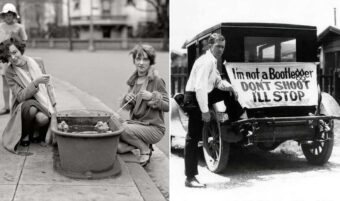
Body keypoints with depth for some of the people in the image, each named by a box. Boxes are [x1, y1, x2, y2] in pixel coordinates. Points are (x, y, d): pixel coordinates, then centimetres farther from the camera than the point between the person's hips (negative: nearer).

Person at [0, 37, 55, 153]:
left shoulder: (38, 63, 0)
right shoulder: (9, 73, -8)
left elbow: (47, 85, 10)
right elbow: (20, 96, -17)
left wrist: (52, 106, -1)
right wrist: (36, 82, -31)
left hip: (43, 105, 2)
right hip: (23, 108, -2)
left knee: (43, 118, -32)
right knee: (31, 108, -38)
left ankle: (36, 132, 5)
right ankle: (25, 135, -8)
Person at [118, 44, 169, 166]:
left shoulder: (156, 80, -10)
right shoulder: (133, 80, 9)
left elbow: (167, 106, -9)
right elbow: (127, 107, 16)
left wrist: (152, 97, -25)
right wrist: (127, 99, -7)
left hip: (154, 127, -6)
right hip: (135, 123, 6)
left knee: (122, 129, -30)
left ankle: (145, 149, -5)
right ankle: (141, 143, 6)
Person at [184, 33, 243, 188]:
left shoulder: (212, 61, 10)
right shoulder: (207, 61, -20)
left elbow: (218, 82, 21)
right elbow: (200, 88, -28)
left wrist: (229, 87, 1)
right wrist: (205, 111, -29)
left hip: (204, 96, 10)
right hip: (195, 99, -10)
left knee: (228, 93, 19)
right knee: (193, 138, -7)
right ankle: (190, 178, -3)